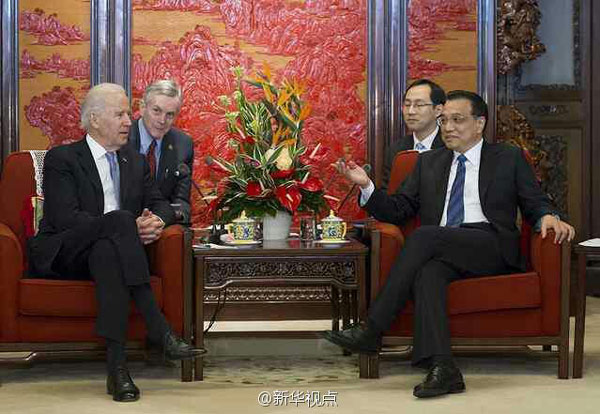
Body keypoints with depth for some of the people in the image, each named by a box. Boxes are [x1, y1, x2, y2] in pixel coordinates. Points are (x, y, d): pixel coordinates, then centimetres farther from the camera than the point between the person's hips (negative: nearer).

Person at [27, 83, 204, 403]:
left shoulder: (135, 162, 20)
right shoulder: (61, 159, 0)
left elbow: (160, 204, 14)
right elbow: (65, 217, -14)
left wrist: (157, 219, -14)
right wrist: (130, 226, -23)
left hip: (109, 248, 4)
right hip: (64, 254, -4)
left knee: (106, 251, -35)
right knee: (120, 219, -34)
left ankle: (117, 365, -46)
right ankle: (160, 331, -40)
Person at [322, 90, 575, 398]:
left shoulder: (508, 158, 18)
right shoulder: (428, 162, 25)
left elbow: (535, 203, 13)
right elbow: (398, 211, 20)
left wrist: (548, 217, -11)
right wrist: (366, 185, 3)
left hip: (492, 248, -3)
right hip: (442, 253, 3)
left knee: (424, 235, -30)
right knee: (427, 272, -34)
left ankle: (371, 331, -29)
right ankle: (442, 369, -45)